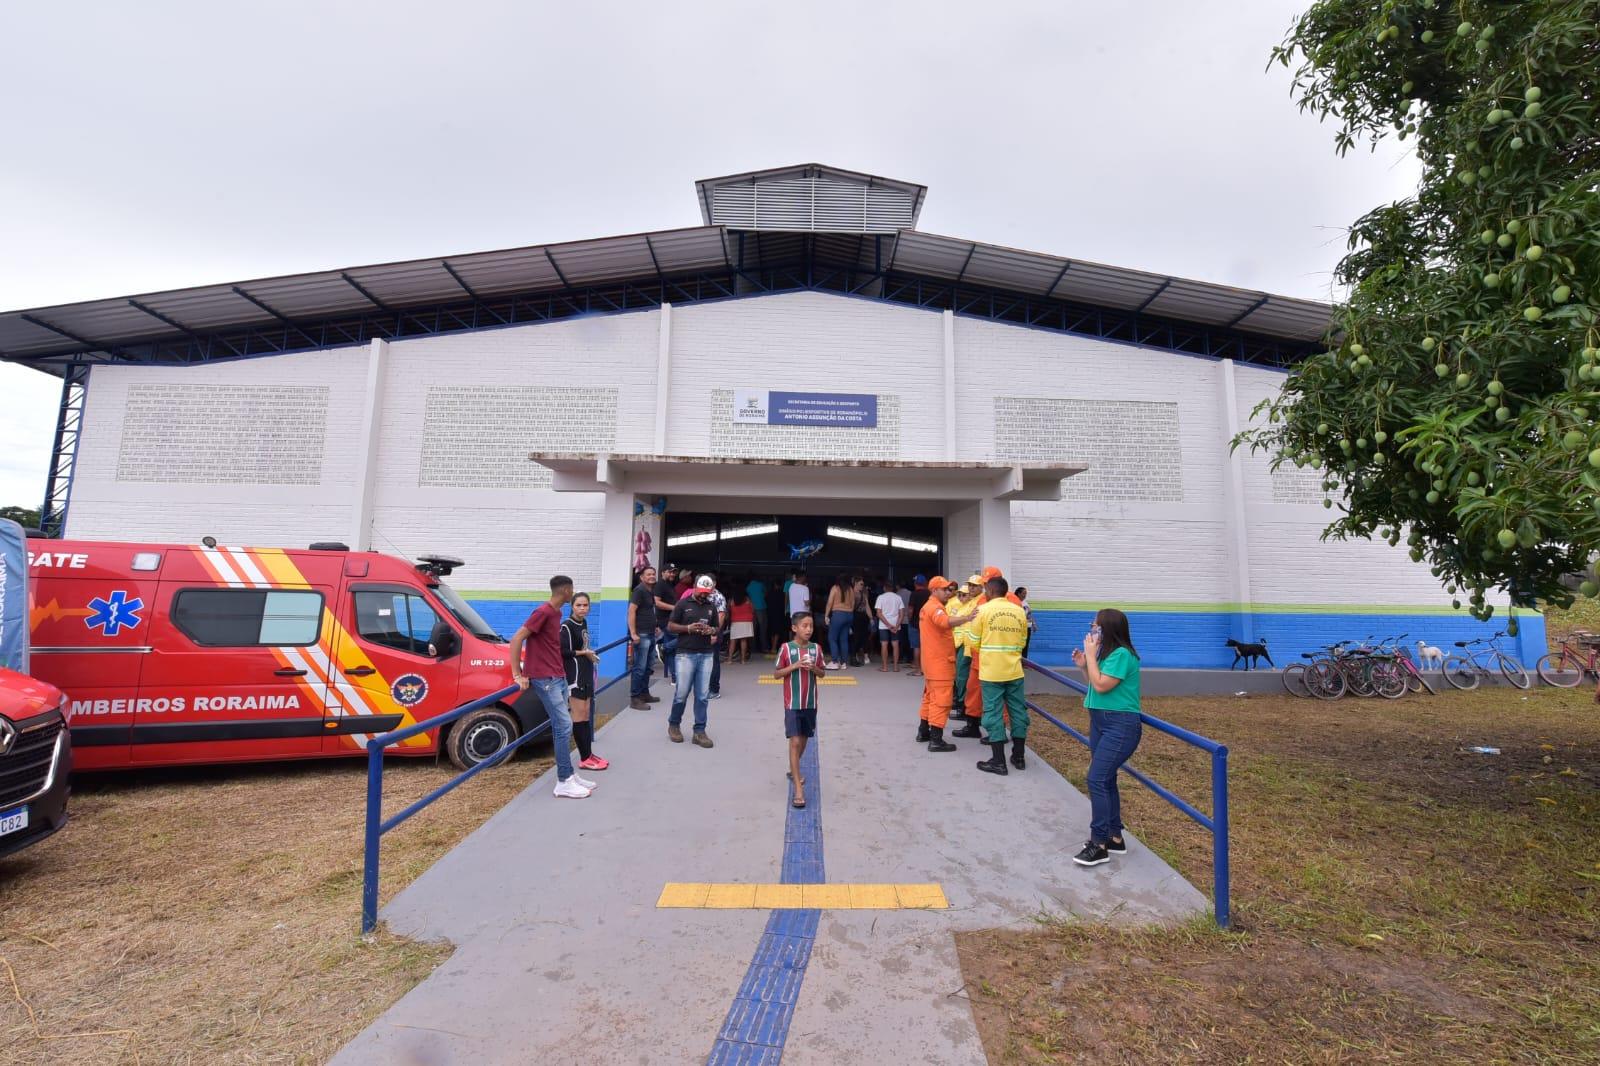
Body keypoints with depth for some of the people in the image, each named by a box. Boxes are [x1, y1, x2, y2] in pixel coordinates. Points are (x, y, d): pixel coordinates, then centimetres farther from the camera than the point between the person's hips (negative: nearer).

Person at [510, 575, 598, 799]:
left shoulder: (555, 612, 12)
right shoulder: (543, 612, -16)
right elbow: (516, 639, -19)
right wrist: (517, 675, -17)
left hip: (558, 677, 9)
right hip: (545, 678, -9)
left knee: (560, 727, 12)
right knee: (564, 726, -10)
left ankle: (569, 775, 19)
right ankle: (564, 782, -4)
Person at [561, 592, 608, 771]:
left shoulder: (584, 623, 11)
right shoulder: (566, 626, -15)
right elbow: (562, 651, -23)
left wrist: (589, 654, 0)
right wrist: (582, 653, -12)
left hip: (586, 673, 9)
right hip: (574, 675, -9)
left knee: (586, 714, 13)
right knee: (579, 716, -5)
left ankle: (589, 754, 20)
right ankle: (584, 759, 0)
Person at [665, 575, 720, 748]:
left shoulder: (711, 607, 12)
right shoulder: (683, 604, 0)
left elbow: (717, 628, 19)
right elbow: (670, 626, 0)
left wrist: (712, 631, -4)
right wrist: (688, 628, -15)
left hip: (706, 655, 3)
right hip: (686, 654, -3)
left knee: (702, 695, 4)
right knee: (682, 693, 0)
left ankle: (699, 731, 12)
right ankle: (673, 725, 23)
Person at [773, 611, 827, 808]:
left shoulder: (816, 649, 0)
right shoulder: (786, 648, -9)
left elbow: (822, 673, 9)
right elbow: (776, 673, -5)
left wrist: (814, 668, -12)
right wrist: (794, 666, -18)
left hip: (810, 703, 4)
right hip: (792, 703, -4)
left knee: (804, 739, 18)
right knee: (795, 741, -9)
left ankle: (793, 770, 43)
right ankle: (798, 790, -8)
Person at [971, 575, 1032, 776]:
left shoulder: (983, 610, -7)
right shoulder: (1019, 611, 4)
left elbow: (974, 641, -2)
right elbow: (1022, 641, 12)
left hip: (991, 671, -4)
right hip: (1014, 671, 4)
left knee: (993, 713, 2)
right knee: (1017, 711, 13)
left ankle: (999, 761, 5)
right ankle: (1018, 757, 24)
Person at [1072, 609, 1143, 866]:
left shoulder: (1122, 654, -17)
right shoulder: (1107, 653, 12)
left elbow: (1102, 685, -22)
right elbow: (1095, 684, 19)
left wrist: (1091, 655, -15)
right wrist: (1083, 665, 5)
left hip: (1120, 725, -10)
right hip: (1100, 722, 10)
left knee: (1097, 780, -13)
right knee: (1106, 780, 13)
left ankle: (1099, 845, -6)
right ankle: (1115, 837, 24)